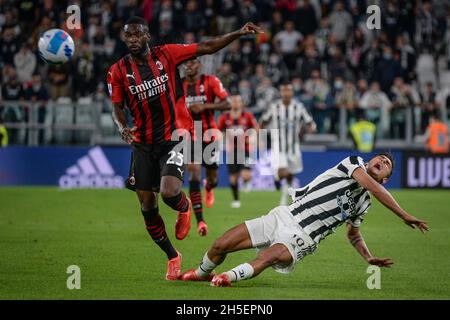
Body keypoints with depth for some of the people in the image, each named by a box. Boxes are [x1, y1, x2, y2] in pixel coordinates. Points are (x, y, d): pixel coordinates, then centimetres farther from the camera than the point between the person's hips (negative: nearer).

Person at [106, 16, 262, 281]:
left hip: (174, 137, -3)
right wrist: (123, 127, -19)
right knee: (147, 206, 1)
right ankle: (172, 257, 22)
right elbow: (117, 107, 2)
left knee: (168, 192, -24)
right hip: (143, 143, 3)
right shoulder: (118, 71, 1)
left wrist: (239, 34, -9)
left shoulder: (167, 54, -3)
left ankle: (184, 207, 15)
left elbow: (207, 48, 0)